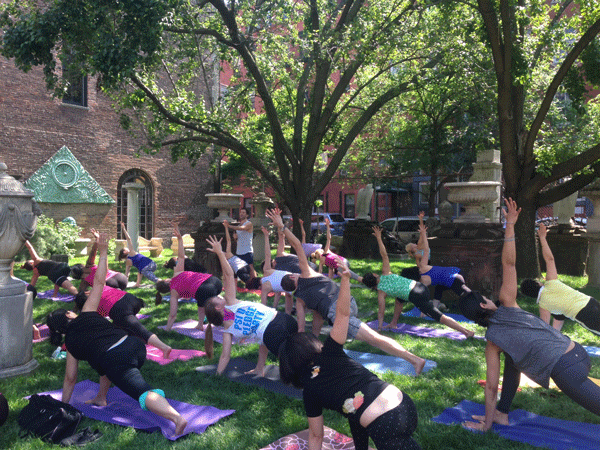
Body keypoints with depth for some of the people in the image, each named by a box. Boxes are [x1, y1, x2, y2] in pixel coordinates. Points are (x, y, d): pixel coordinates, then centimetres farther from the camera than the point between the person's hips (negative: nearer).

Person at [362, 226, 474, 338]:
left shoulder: (381, 292, 0)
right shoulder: (386, 273, 10)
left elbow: (381, 311, 2)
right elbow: (384, 255, 7)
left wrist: (379, 327, 13)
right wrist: (379, 238, 11)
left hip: (416, 297, -8)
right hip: (420, 286, 8)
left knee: (439, 316, -6)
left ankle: (467, 332, -10)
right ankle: (394, 323, 42)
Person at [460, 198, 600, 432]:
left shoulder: (493, 342, -2)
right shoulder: (507, 306, 3)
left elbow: (491, 386, 2)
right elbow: (509, 265, -1)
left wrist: (486, 424, 13)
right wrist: (510, 225, 0)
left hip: (566, 373, -7)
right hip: (578, 353, 7)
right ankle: (502, 413, 28)